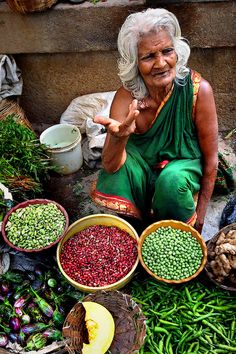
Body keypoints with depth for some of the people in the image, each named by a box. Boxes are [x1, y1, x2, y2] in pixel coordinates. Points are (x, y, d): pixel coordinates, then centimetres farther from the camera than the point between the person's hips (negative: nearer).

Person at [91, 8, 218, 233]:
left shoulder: (198, 89, -23)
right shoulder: (126, 97, -21)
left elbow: (211, 157, -13)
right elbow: (110, 167, -26)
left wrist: (200, 214, -10)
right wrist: (119, 138, -49)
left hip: (185, 163, -1)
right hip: (142, 164, 2)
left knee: (171, 180, -33)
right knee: (117, 169, -28)